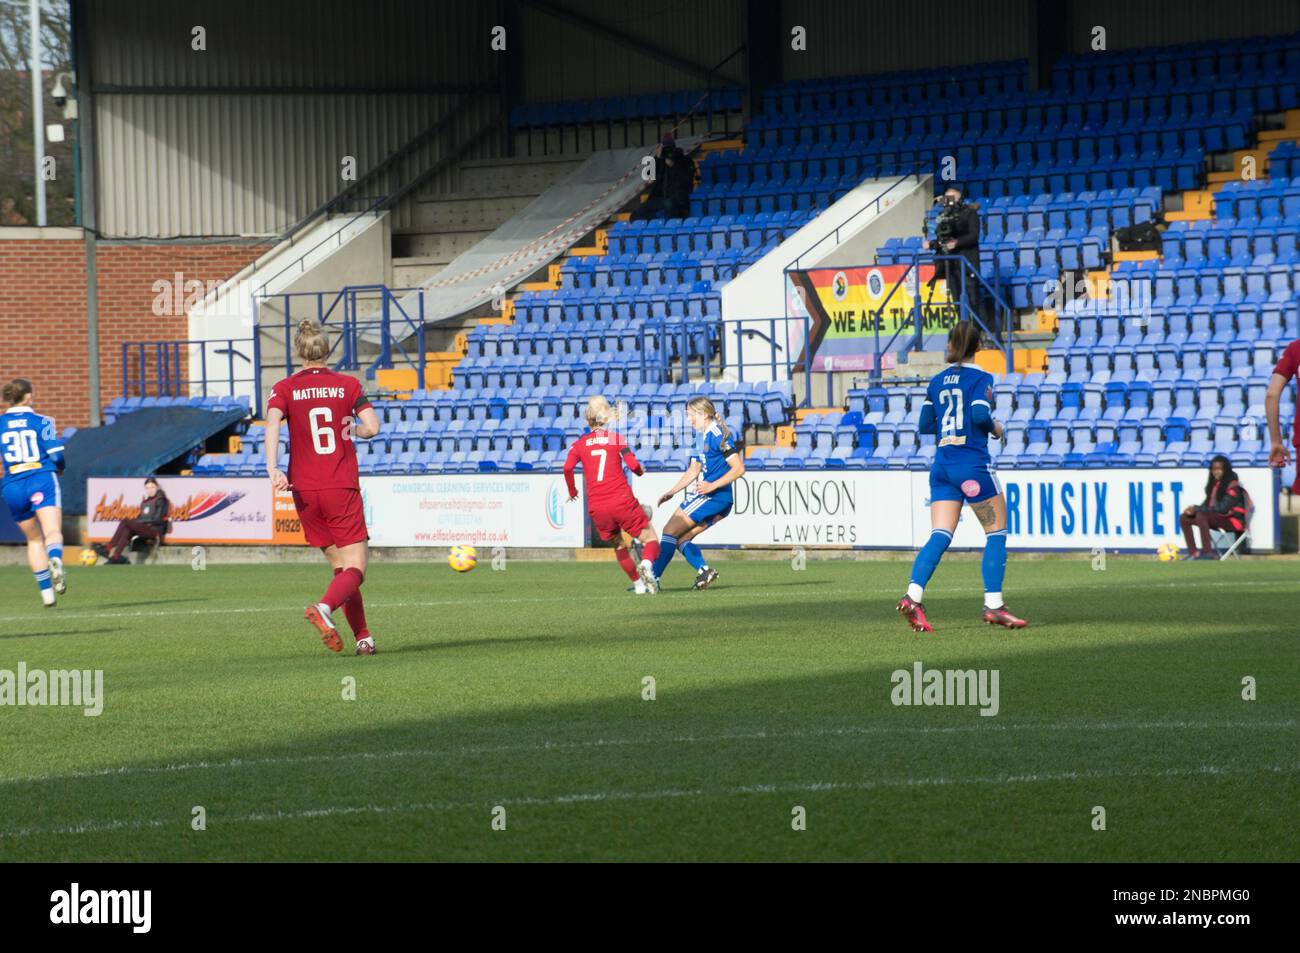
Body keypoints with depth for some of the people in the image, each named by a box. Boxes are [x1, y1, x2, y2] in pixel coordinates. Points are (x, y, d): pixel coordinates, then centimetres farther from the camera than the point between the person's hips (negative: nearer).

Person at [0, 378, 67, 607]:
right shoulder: (41, 422, 3)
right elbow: (56, 455, -1)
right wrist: (59, 468, 21)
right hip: (42, 480, -3)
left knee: (34, 539, 16)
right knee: (53, 532, -14)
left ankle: (47, 592, 14)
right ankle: (55, 560, -48)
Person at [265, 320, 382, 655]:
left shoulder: (285, 389, 4)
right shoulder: (348, 385, 3)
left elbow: (272, 424, -14)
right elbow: (372, 427, -5)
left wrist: (272, 468, -23)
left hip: (304, 490, 3)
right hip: (342, 488, -3)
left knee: (340, 565, 15)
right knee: (355, 567, -5)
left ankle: (363, 637, 11)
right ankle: (324, 607, -34)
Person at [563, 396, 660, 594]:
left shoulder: (580, 444, 9)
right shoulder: (616, 437, 4)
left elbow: (567, 468, -5)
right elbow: (633, 465, -7)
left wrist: (572, 491, 10)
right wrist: (641, 471, 16)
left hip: (597, 508, 3)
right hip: (622, 501, -3)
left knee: (619, 546, 24)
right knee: (650, 540, 5)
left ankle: (638, 584, 20)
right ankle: (646, 564, -26)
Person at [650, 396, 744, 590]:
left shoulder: (717, 435, -13)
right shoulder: (702, 436, 18)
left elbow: (739, 468, -17)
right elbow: (693, 471, 25)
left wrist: (713, 485, -23)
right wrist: (671, 492, 18)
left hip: (714, 495, -10)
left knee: (670, 531, -10)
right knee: (681, 538, 7)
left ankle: (653, 578, -11)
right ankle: (704, 571, -7)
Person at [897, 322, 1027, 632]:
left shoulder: (937, 381, 12)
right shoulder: (980, 378, -5)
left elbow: (925, 424, 12)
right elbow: (980, 414, -19)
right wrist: (995, 428, 0)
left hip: (942, 465, 6)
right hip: (972, 464, -6)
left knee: (940, 536, -1)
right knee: (997, 533, 5)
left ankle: (913, 596, -19)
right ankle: (993, 604, 0)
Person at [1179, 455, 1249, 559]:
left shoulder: (1233, 486, -13)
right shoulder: (1215, 484, 11)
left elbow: (1223, 508, -21)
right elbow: (1207, 504, 11)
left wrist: (1197, 509, -23)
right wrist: (1194, 510, -12)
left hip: (1232, 520, -8)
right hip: (1217, 518, 8)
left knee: (1201, 516, -34)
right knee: (1184, 518, -3)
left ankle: (1208, 553, -36)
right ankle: (1193, 553, -12)